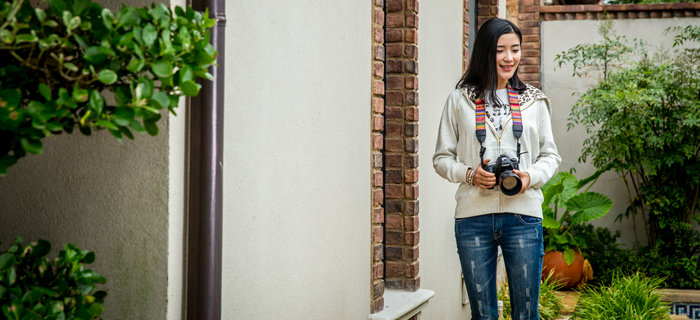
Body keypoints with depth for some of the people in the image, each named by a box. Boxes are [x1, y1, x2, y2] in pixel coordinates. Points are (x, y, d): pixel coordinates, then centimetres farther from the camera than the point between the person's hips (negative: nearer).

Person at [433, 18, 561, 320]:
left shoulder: (534, 100, 9)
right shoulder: (460, 100, 6)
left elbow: (551, 155, 13)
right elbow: (442, 157, 8)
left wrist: (531, 176, -8)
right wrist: (469, 174, -11)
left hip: (523, 216, 1)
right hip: (473, 217, 0)